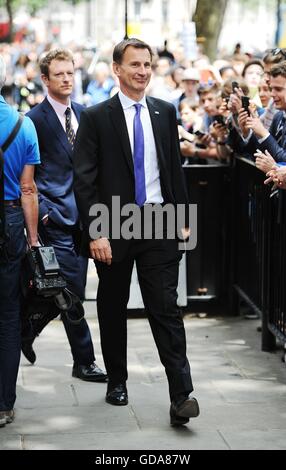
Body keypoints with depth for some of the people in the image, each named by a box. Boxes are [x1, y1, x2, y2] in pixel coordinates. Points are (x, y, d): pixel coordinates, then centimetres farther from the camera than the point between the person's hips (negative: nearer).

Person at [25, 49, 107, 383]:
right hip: (55, 216, -7)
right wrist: (43, 210, -15)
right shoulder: (35, 119, -7)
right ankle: (84, 361, 5)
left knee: (72, 290, 11)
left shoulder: (83, 114, 13)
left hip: (82, 213, 7)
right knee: (73, 291, -5)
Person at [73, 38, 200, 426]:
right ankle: (117, 381, 29)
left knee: (166, 308, -5)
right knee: (112, 308, 12)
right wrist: (95, 233, -14)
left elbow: (175, 168, 13)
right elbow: (84, 180, -8)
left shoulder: (165, 112, 7)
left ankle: (181, 394, -8)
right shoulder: (96, 117, -5)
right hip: (114, 226, -1)